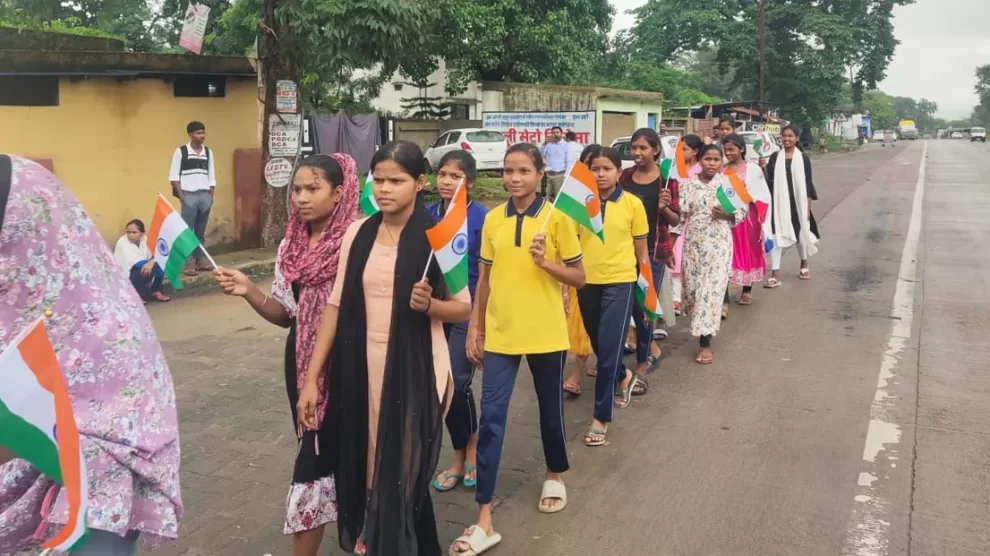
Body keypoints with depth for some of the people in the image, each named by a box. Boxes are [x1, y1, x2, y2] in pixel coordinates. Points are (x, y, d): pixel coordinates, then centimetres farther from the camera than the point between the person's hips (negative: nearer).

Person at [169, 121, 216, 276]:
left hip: (205, 195, 4)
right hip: (189, 195, -4)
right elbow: (174, 176, -3)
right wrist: (181, 196, -9)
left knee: (201, 231, 9)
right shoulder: (180, 151, -2)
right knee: (187, 231, -2)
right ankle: (189, 264, -1)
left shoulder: (208, 152, 11)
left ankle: (200, 260, 16)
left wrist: (211, 195, 6)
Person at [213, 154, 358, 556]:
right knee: (321, 453, 14)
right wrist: (249, 292, -5)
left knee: (318, 456, 1)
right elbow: (287, 315, 10)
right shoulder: (291, 246, 6)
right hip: (304, 363, 6)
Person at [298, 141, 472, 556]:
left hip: (414, 371, -3)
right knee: (363, 467, 11)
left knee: (403, 471, 3)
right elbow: (336, 306, 4)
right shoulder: (357, 234, 3)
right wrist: (312, 378, 1)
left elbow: (463, 308, 0)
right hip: (360, 369, 3)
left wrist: (429, 305, -22)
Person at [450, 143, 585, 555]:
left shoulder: (556, 217, -7)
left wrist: (545, 262, -20)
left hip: (546, 333, -2)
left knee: (550, 408, 15)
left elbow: (579, 278, -3)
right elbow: (485, 277, 10)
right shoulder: (493, 219, 3)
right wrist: (475, 328, 8)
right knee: (491, 418, -3)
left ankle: (555, 475, 44)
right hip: (500, 333, 2)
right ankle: (484, 520, 1)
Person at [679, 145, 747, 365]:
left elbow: (742, 211, 5)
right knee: (693, 286, 6)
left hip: (718, 243, -2)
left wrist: (727, 214, -15)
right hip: (693, 242, 2)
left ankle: (706, 342, -2)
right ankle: (701, 328, 36)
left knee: (711, 288, -6)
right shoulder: (689, 184, 2)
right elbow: (681, 212, -3)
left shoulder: (729, 183, 1)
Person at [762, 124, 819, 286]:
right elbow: (769, 180, 2)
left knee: (802, 233, 14)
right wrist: (764, 168, -17)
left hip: (798, 203, 0)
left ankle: (804, 265, 38)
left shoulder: (803, 158, 0)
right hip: (779, 203, 0)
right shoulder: (775, 157, 2)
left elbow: (808, 183, 0)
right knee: (777, 235, -7)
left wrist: (808, 206, -4)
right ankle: (775, 275, -8)